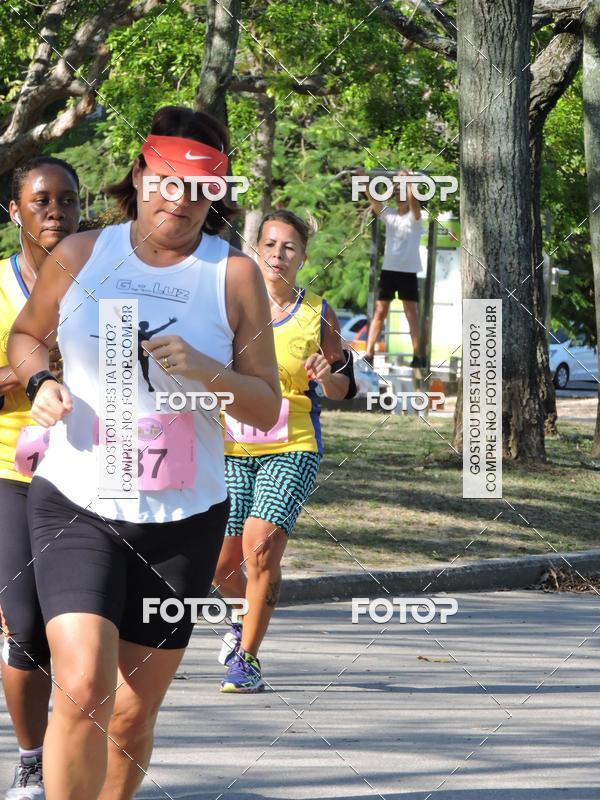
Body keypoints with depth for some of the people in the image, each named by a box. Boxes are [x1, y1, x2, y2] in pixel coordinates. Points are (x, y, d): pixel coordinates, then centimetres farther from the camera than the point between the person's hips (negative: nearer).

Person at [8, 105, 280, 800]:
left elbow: (267, 408, 2)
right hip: (74, 504, -1)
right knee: (83, 690, -22)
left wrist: (207, 372, -17)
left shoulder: (234, 275, 0)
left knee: (132, 717, 9)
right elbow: (26, 334, 20)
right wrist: (40, 383, -1)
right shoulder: (79, 255, 2)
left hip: (185, 516, 1)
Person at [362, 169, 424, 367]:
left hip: (408, 271, -4)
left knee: (412, 314, -2)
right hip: (389, 269, 4)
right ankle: (368, 354, 1)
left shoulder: (414, 217, -1)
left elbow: (412, 199, -19)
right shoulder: (389, 215, 10)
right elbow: (373, 199, 1)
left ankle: (418, 355, -1)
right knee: (380, 312, 2)